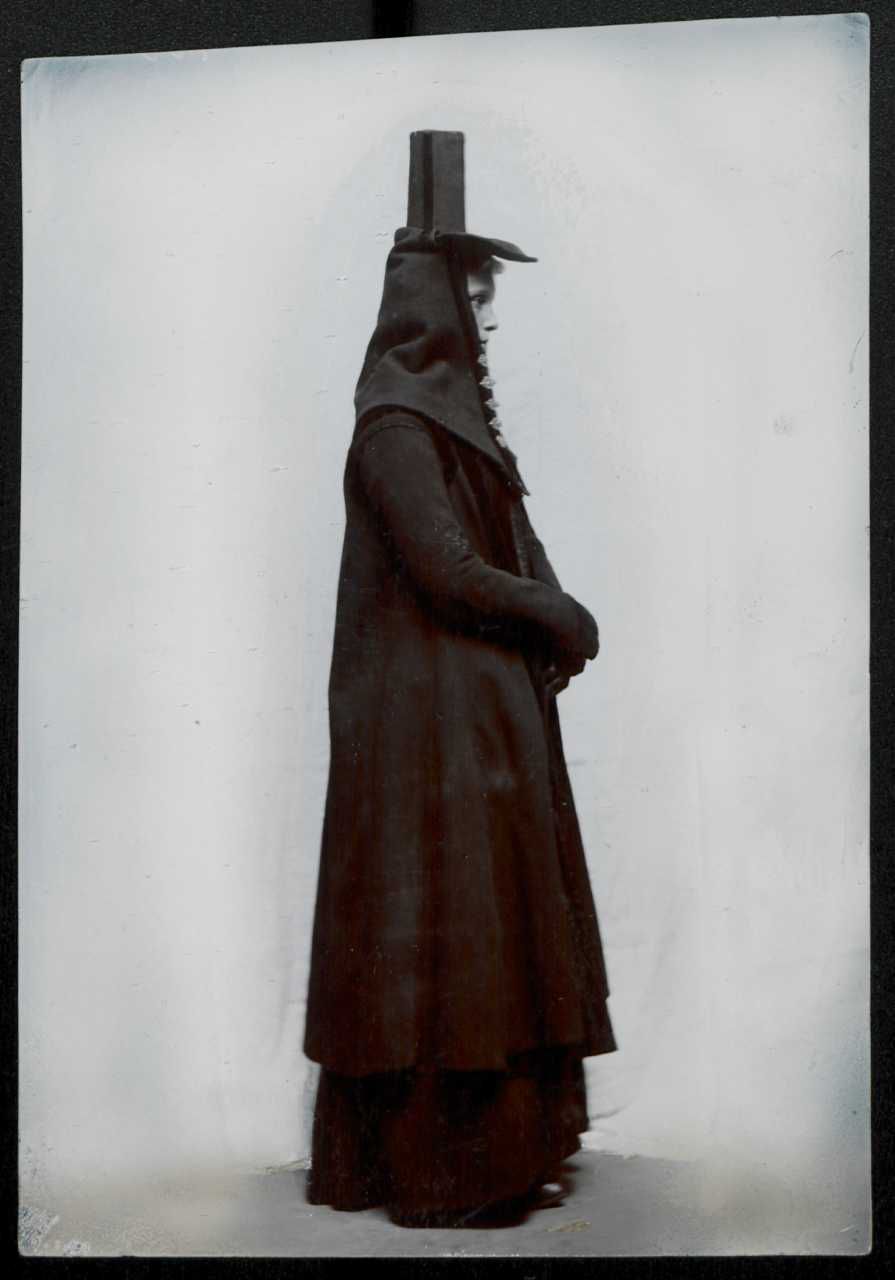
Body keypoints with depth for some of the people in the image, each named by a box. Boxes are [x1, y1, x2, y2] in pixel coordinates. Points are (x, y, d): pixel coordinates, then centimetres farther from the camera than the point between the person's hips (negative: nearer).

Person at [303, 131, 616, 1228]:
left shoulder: (455, 411, 15)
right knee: (443, 922, -4)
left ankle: (498, 1141, 22)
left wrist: (554, 622, -7)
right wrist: (560, 617, -7)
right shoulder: (395, 424, -14)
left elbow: (514, 547, 13)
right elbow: (446, 571, -20)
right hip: (433, 713, -10)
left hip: (485, 705, 10)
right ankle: (437, 1170, 6)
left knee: (487, 920, 13)